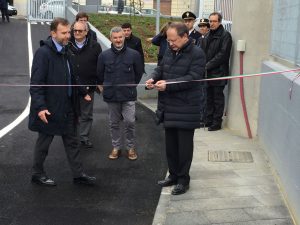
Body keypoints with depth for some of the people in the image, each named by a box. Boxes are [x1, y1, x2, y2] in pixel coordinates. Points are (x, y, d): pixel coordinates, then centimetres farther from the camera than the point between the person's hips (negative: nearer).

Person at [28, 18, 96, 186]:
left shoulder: (65, 52, 8)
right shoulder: (43, 53, -17)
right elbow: (36, 83, -21)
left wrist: (82, 92, 14)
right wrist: (40, 107, -26)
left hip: (68, 107, 8)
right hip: (49, 109, -8)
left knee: (72, 141, 13)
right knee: (44, 142, 9)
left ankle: (78, 174, 23)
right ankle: (38, 174, 26)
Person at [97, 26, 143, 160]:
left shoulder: (133, 54, -4)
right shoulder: (104, 55, -1)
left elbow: (139, 73, 9)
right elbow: (99, 74, 12)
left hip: (128, 95, -2)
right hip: (111, 95, 2)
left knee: (129, 122, -3)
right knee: (114, 123, 11)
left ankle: (131, 148, 15)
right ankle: (116, 147, 25)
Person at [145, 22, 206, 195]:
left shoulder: (197, 54, -12)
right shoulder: (170, 51, 11)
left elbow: (192, 78, -21)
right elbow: (161, 69, 19)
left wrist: (168, 84, -25)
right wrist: (154, 79, -3)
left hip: (186, 108, -7)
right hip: (169, 107, 7)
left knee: (184, 145, 3)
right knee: (170, 143, 16)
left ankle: (183, 179, 15)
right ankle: (173, 175, 30)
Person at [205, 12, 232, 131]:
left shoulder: (225, 35, -7)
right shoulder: (210, 35, 17)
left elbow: (223, 54, -14)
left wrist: (208, 65, -15)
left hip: (218, 72, -7)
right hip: (208, 72, 7)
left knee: (218, 98, -1)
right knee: (209, 97, 12)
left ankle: (217, 122, 6)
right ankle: (208, 120, 21)